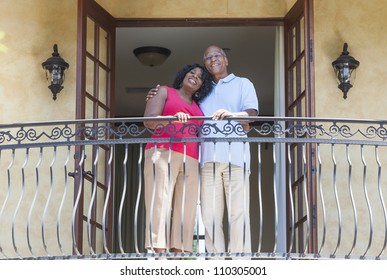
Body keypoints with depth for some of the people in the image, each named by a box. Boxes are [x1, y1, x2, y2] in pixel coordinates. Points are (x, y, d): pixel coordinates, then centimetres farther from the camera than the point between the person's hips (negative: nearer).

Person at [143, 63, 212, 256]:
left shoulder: (197, 107, 28)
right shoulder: (165, 92, 16)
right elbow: (149, 121, 0)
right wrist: (173, 118, -17)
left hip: (190, 161, 5)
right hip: (163, 153, -5)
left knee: (185, 210, -7)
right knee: (160, 204, -16)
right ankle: (157, 252, -25)